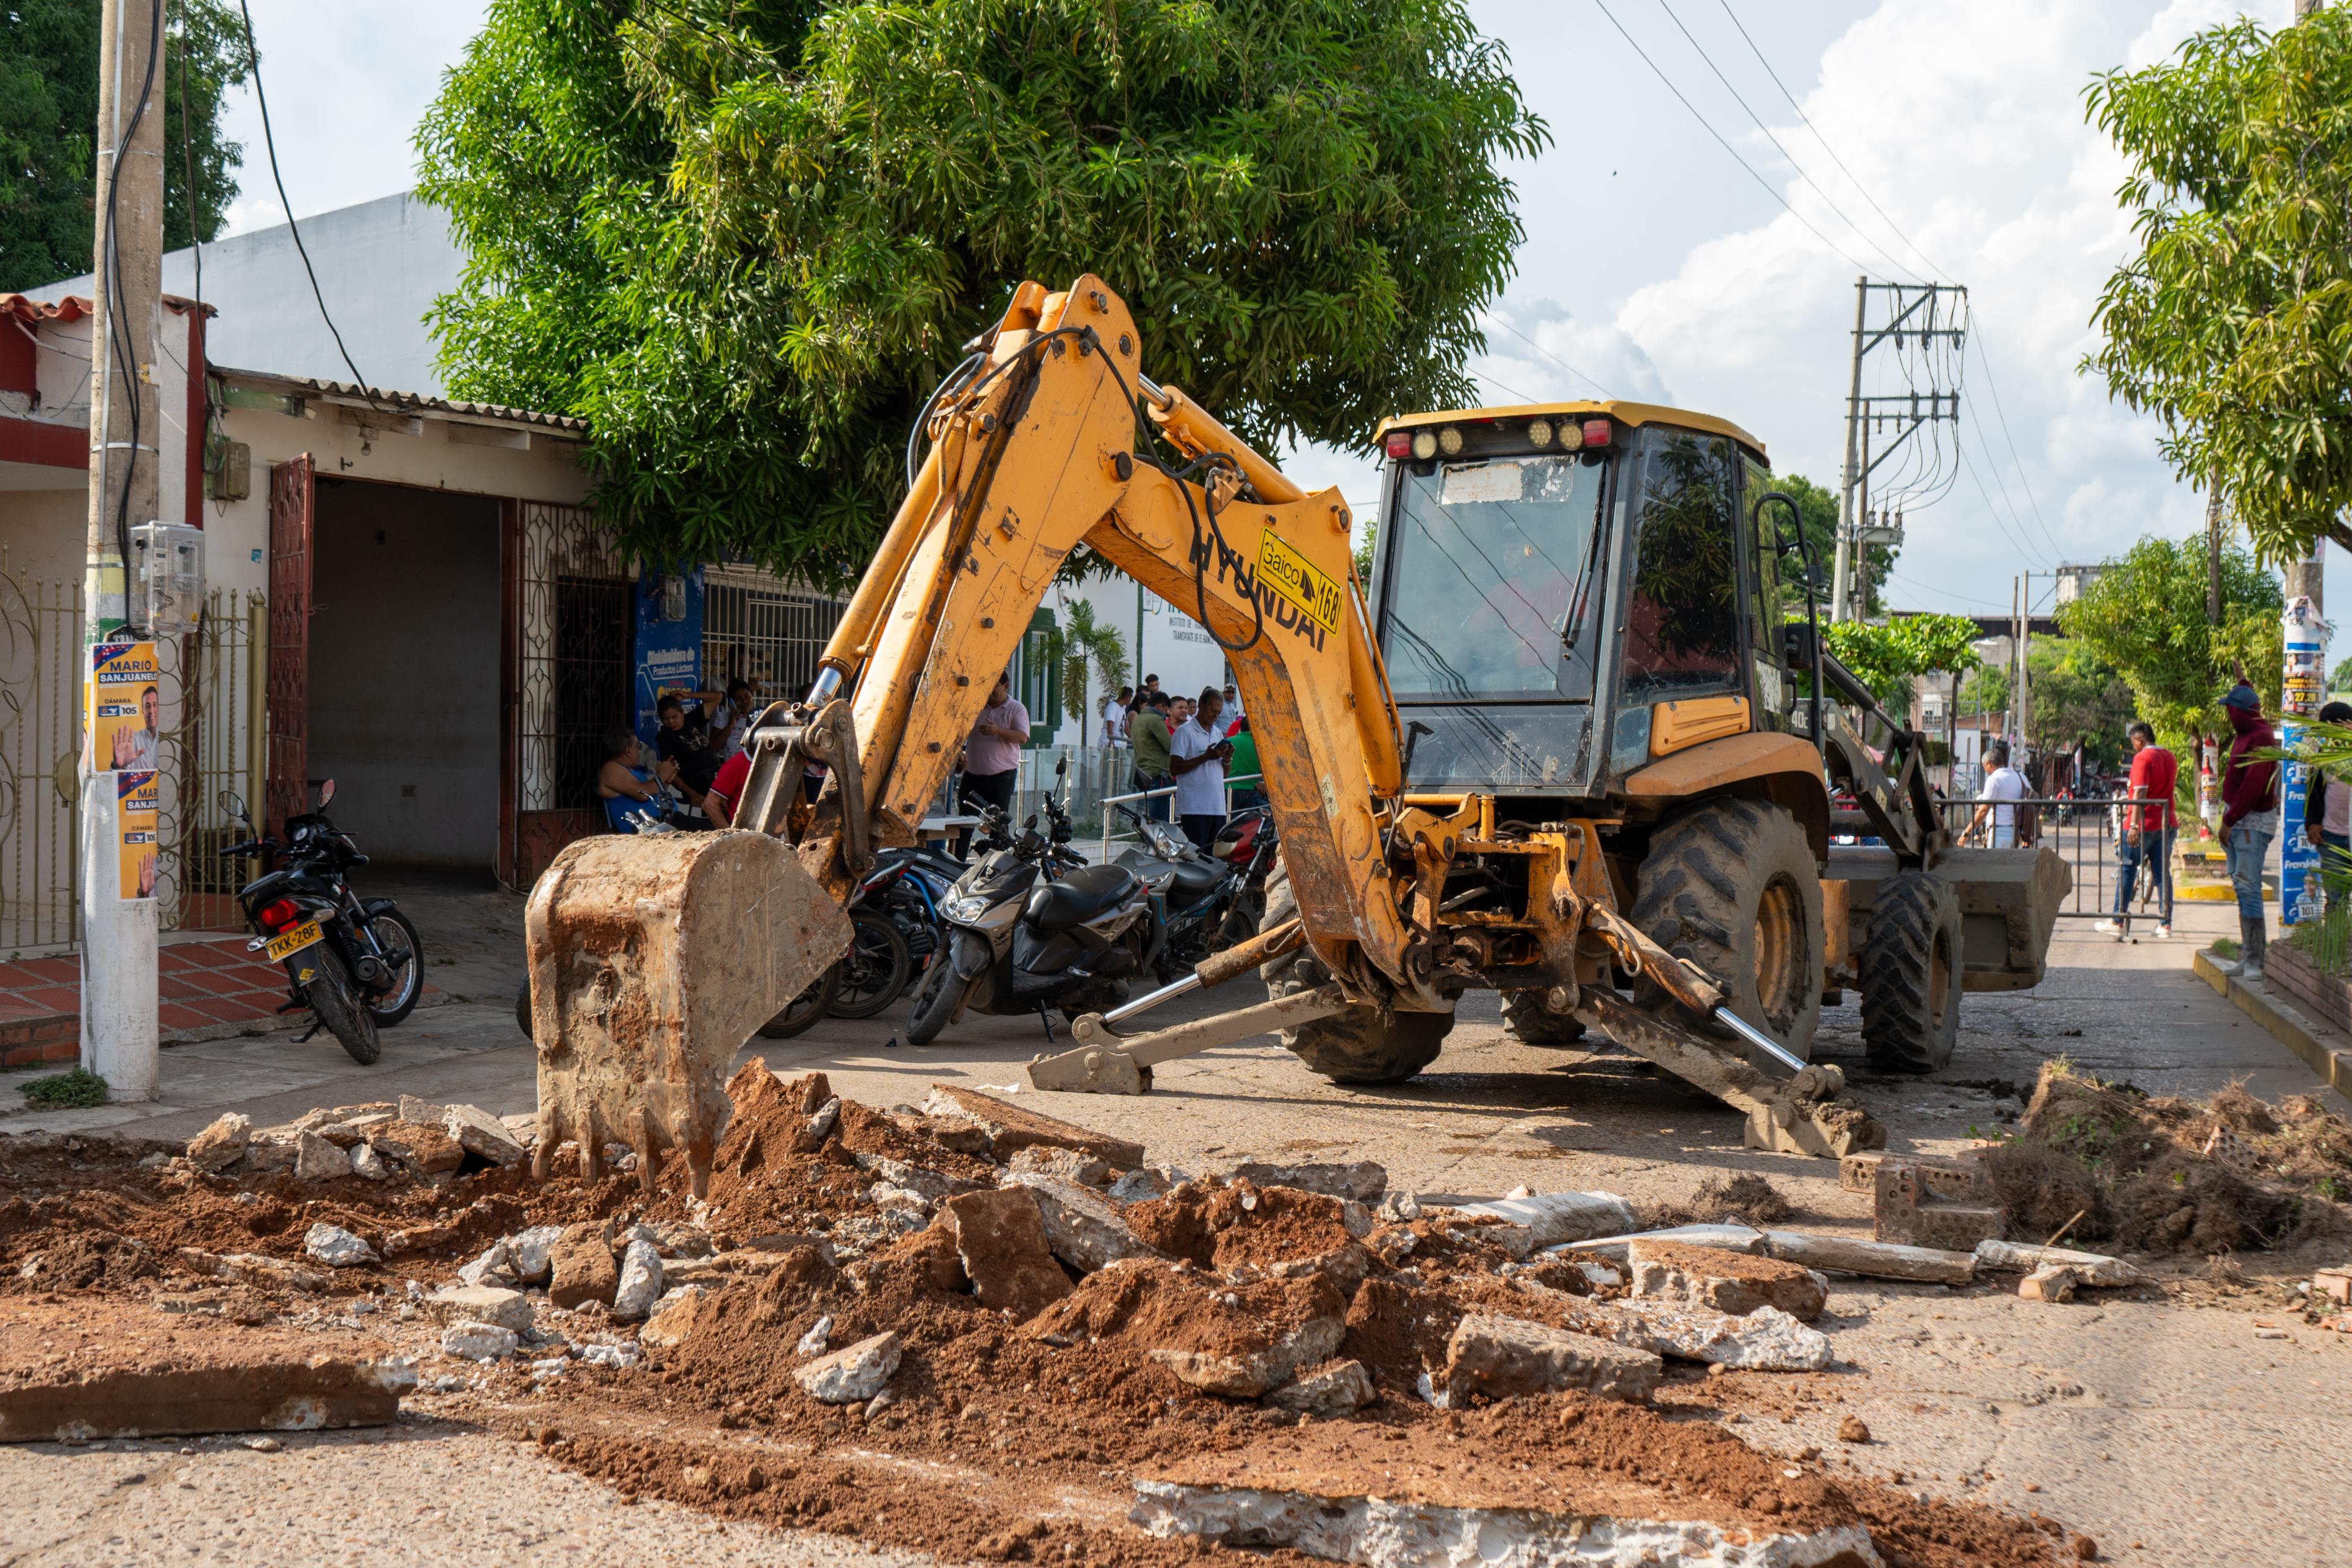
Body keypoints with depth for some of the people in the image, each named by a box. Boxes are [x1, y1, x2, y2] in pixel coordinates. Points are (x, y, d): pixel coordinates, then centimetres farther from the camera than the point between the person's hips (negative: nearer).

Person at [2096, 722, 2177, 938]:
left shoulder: (2142, 758, -13)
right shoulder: (2170, 758, 12)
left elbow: (2140, 793, -20)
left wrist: (2134, 825, -22)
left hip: (2144, 823, -7)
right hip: (2167, 823, 7)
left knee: (2127, 871, 2)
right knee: (2162, 873, 8)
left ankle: (2118, 922, 3)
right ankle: (2166, 923, 7)